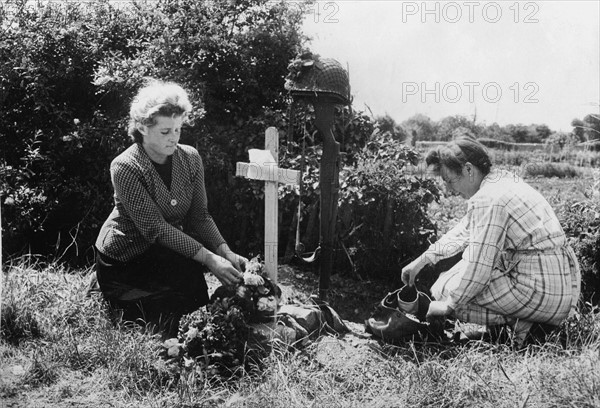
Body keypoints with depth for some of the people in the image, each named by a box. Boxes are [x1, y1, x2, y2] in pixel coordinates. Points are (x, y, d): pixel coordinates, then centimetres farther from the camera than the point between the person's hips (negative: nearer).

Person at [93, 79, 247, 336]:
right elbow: (155, 227, -27)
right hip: (124, 258, -5)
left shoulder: (190, 158, -5)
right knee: (190, 270, -26)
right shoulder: (125, 168, -21)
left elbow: (200, 217, -5)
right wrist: (209, 259, -35)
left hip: (166, 251, 5)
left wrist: (226, 252, -23)